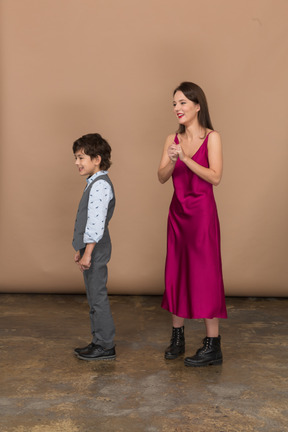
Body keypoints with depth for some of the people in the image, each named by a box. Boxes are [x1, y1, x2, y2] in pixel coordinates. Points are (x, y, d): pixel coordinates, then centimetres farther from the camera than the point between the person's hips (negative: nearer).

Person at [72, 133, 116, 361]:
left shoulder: (100, 185, -18)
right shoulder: (94, 183, 15)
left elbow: (96, 223, -23)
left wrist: (87, 253, -22)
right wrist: (81, 249, 20)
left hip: (96, 250, -10)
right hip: (91, 248, 10)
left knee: (98, 297, -3)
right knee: (94, 297, 15)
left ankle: (106, 346, 7)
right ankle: (99, 342, 25)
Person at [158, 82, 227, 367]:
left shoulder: (211, 138, -5)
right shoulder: (173, 140, 9)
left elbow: (215, 177, -14)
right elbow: (162, 177, 1)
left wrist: (186, 158, -20)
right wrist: (172, 161, -17)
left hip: (202, 212, -5)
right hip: (177, 211, 6)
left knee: (205, 274, -3)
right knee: (176, 272, 10)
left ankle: (213, 346, 6)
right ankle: (177, 337, 24)